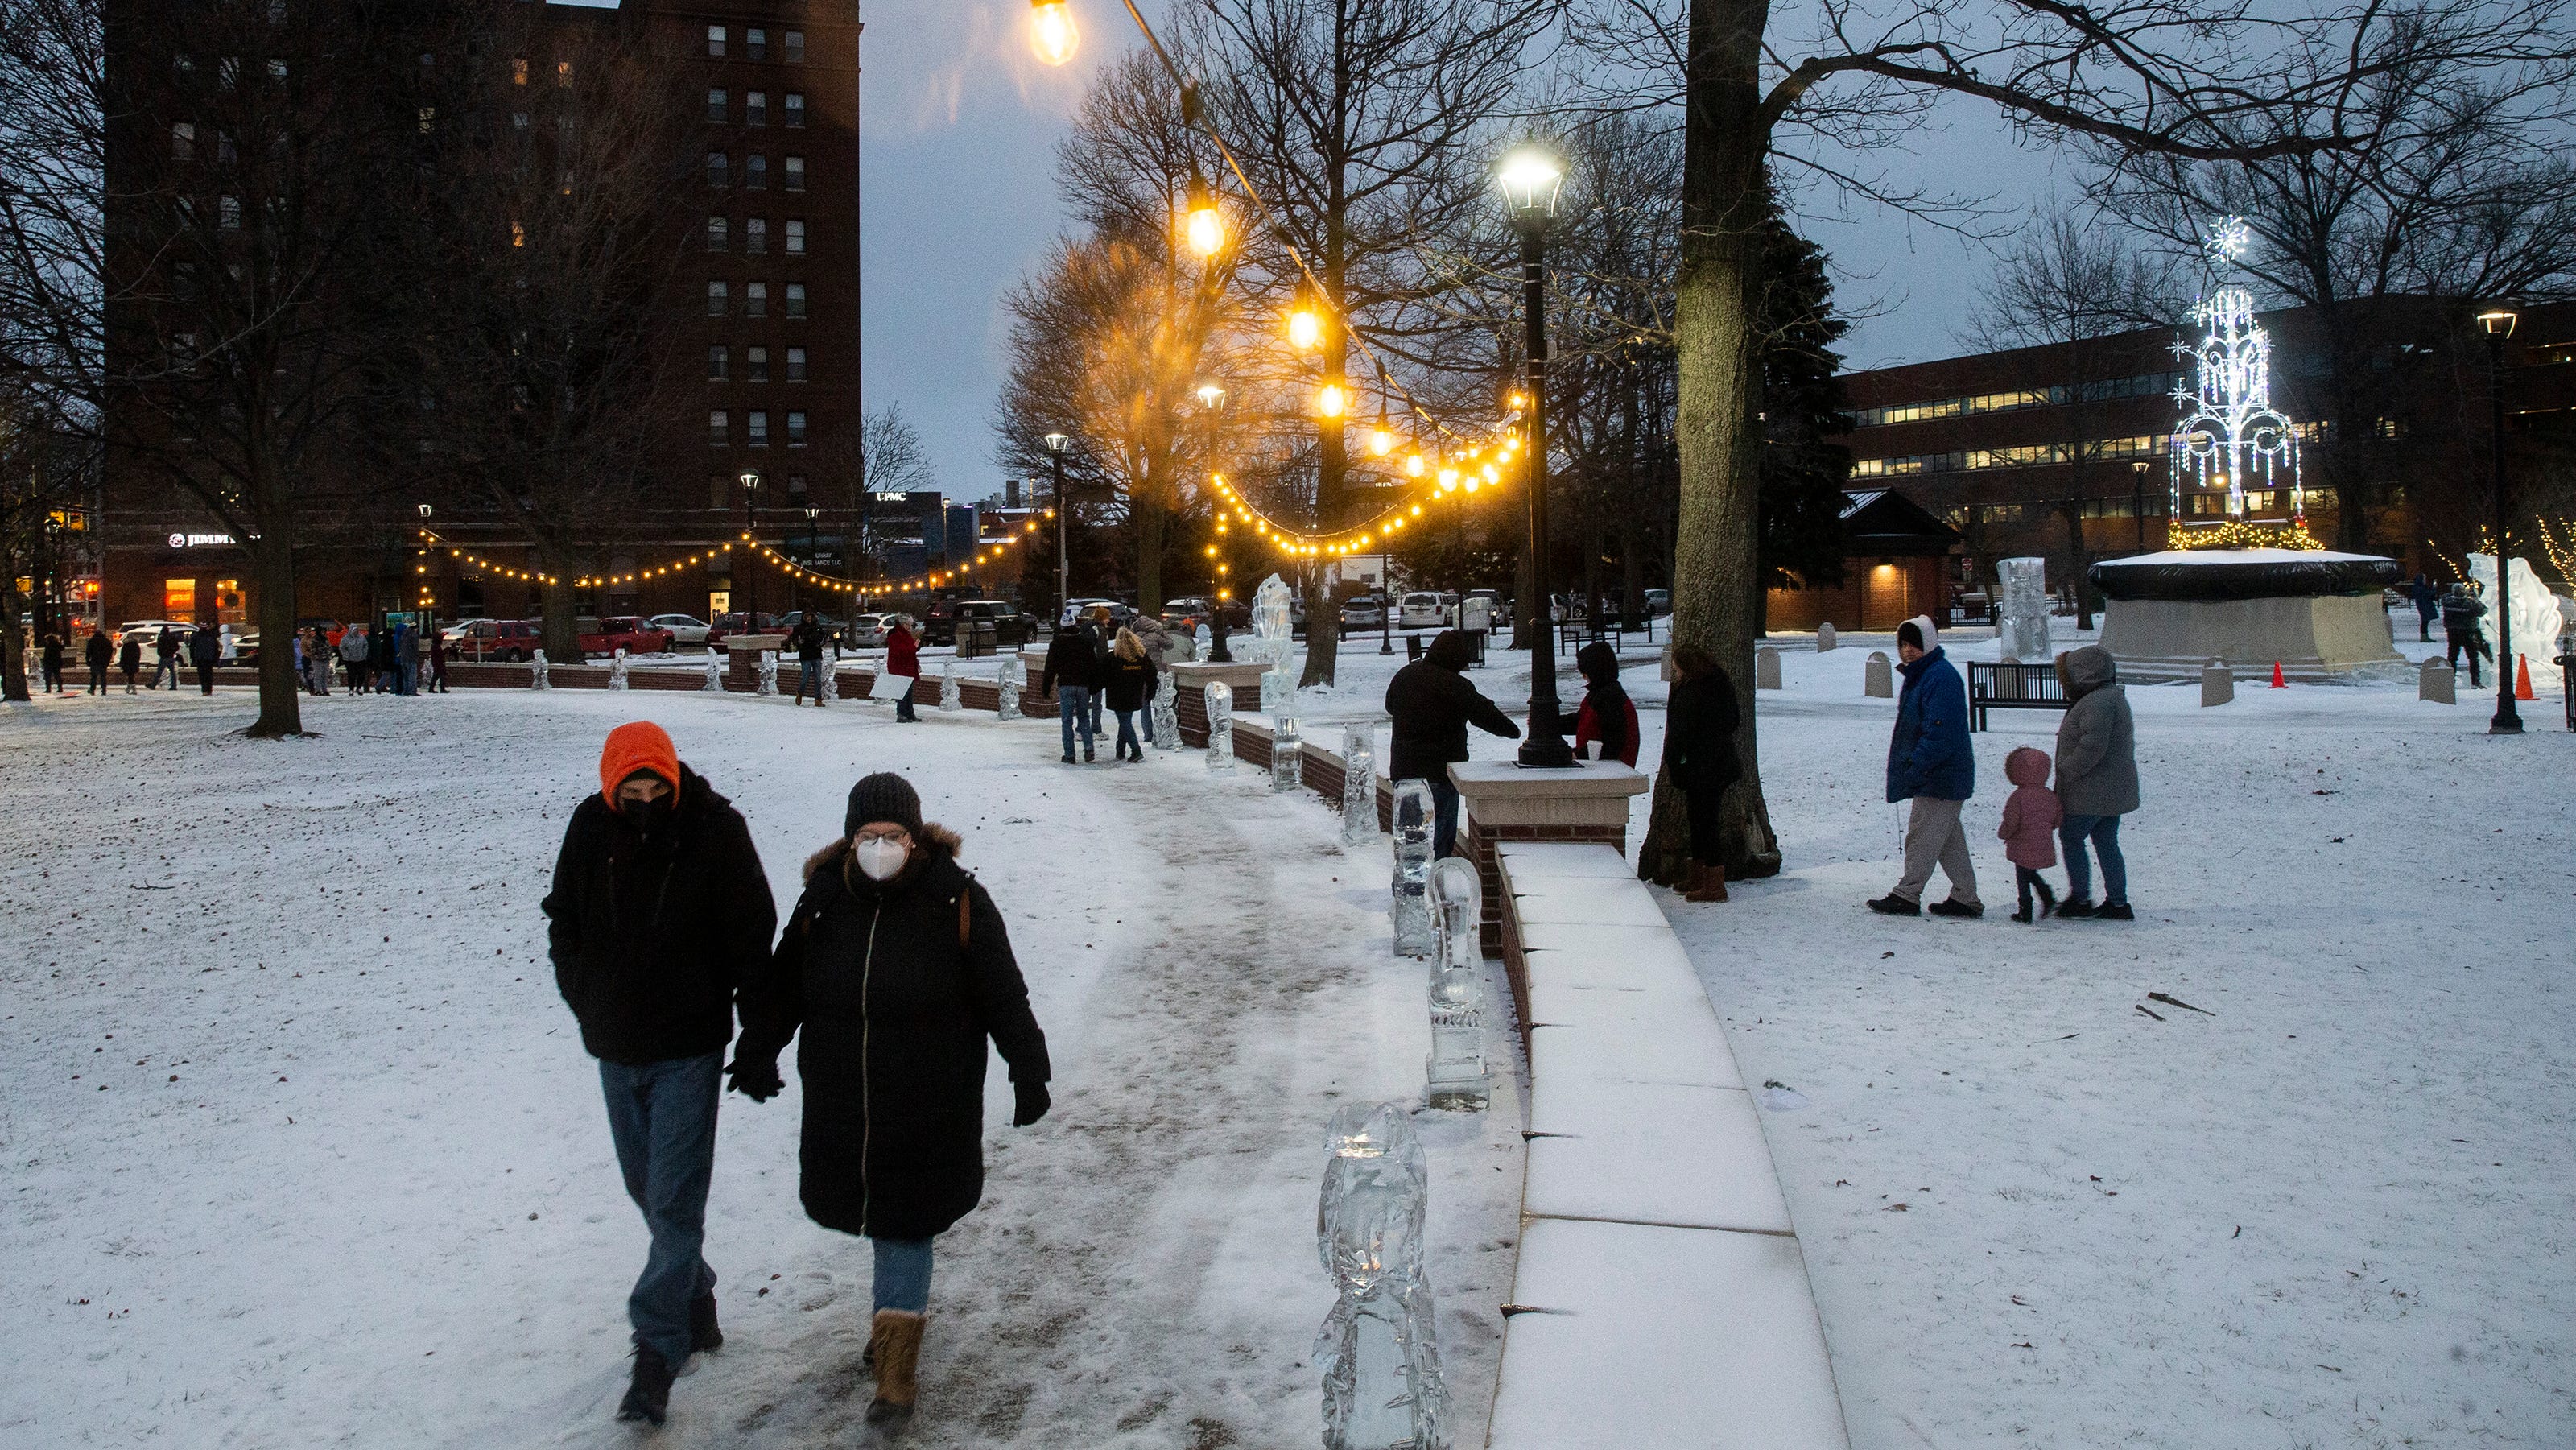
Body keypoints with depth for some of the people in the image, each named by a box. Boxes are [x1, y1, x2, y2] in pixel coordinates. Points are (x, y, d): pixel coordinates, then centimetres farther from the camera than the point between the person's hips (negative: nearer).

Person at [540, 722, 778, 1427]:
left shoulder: (716, 827, -14)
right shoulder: (591, 827, -4)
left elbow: (752, 933, -7)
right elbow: (563, 918, 11)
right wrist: (584, 995, 3)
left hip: (689, 1048, -5)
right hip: (616, 1048, 5)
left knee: (674, 1200, -5)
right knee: (647, 1190, 17)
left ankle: (658, 1348, 1)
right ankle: (695, 1302, 35)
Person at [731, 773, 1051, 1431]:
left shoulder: (957, 901, -10)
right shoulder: (823, 901, -1)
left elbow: (1004, 996, -7)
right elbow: (781, 983, 9)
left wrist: (1028, 1072, -8)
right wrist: (757, 1049, -2)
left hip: (929, 1107, -4)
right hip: (841, 1104, 4)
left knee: (906, 1222, -1)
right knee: (875, 1211, 17)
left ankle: (898, 1366, 8)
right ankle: (899, 1305, 43)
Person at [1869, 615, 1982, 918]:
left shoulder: (1941, 677, -18)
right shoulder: (1919, 675, 15)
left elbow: (1939, 733, -24)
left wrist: (1915, 768, -23)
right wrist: (1907, 768, 17)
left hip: (1941, 776, -10)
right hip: (1935, 776, 10)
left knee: (1922, 834, -3)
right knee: (1948, 837, 13)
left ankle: (1907, 895, 4)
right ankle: (1966, 898, 18)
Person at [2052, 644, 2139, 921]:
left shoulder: (2098, 702, -20)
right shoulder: (2112, 697, 15)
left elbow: (2092, 747, -28)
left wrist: (2065, 772, -18)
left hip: (2091, 793, -10)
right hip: (2112, 791, 10)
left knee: (2071, 837, 1)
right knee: (2107, 844, 13)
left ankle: (2080, 899, 6)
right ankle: (2118, 903, 16)